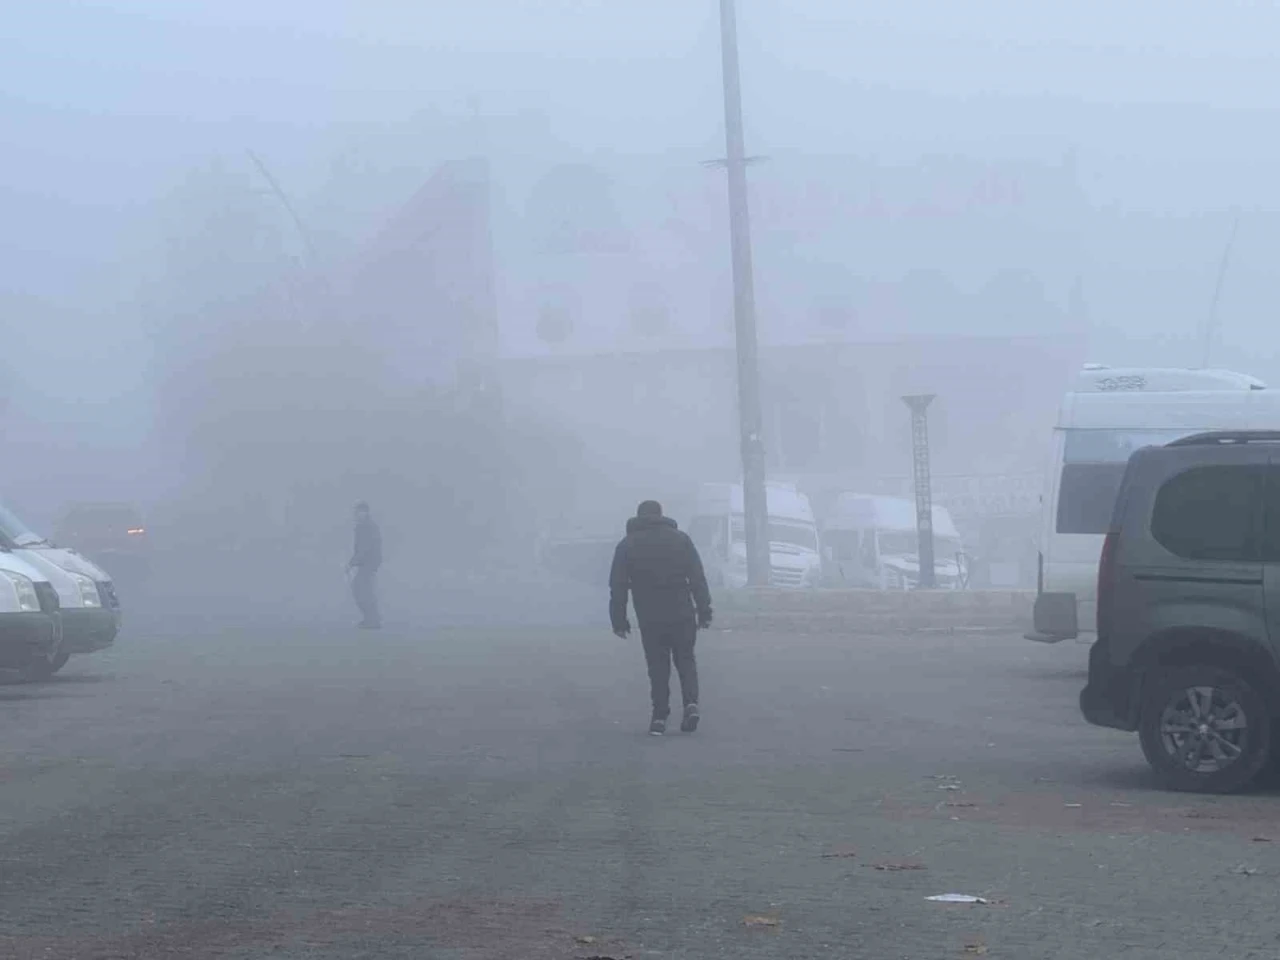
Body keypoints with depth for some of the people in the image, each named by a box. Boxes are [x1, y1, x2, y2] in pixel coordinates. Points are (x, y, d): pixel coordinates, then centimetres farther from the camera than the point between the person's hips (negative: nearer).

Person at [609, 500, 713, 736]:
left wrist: (619, 620, 6)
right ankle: (691, 704, -6)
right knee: (685, 660, 13)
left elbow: (618, 586, 2)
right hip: (682, 615, 0)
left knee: (658, 666, 7)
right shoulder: (680, 539, 5)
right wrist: (704, 611, 5)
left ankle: (660, 717, 1)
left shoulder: (627, 545, 5)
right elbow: (698, 578, 2)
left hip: (650, 619, 0)